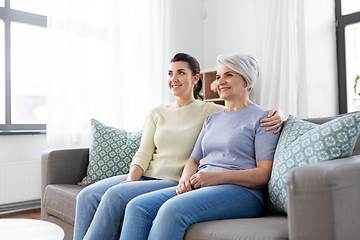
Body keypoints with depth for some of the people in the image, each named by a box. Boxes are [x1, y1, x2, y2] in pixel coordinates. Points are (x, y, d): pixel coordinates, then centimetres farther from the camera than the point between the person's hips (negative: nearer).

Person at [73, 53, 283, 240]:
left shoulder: (209, 112, 1)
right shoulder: (157, 113, 15)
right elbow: (143, 155, 10)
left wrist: (277, 115, -20)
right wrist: (131, 178, -8)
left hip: (175, 182, -5)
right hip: (146, 178, 6)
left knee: (115, 195, -27)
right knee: (87, 196, -15)